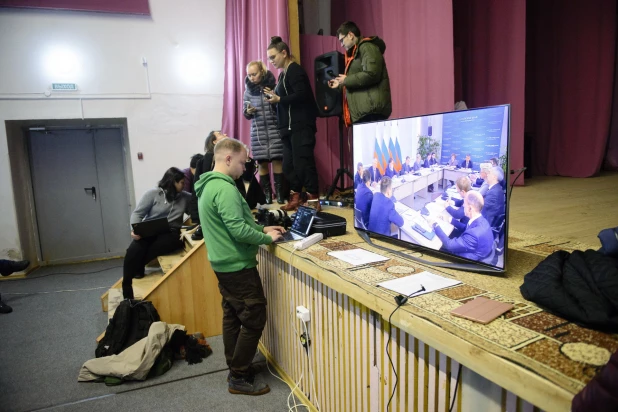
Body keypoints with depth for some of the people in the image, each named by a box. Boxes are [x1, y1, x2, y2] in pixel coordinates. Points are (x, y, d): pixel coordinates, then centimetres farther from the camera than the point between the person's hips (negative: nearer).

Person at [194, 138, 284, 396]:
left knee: (232, 317, 17)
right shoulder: (225, 188, -22)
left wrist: (261, 229, 13)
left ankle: (234, 369, 29)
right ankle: (240, 378, 12)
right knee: (254, 320, 0)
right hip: (237, 266, -10)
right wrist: (267, 238, -11)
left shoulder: (209, 185, 12)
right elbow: (238, 231, -27)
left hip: (224, 263, 10)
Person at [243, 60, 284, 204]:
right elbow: (245, 114, 13)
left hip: (275, 129, -2)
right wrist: (248, 111, -9)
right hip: (258, 132, 2)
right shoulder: (248, 91, 7)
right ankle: (267, 193, 10)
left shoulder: (273, 86, -2)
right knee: (262, 163, 1)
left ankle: (279, 193, 4)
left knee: (277, 161, -3)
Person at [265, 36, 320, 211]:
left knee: (302, 162, -10)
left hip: (301, 126, -10)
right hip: (290, 127, 10)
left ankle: (313, 199, -3)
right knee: (288, 165, 9)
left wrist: (279, 99, -18)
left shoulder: (295, 70, -8)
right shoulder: (283, 73, 19)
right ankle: (297, 196, 17)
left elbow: (302, 95, -20)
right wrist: (275, 95, 8)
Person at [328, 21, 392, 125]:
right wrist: (340, 84, 26)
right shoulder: (356, 52, 27)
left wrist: (346, 80, -8)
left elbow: (371, 74, -19)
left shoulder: (367, 47, -3)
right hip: (362, 111, 10)